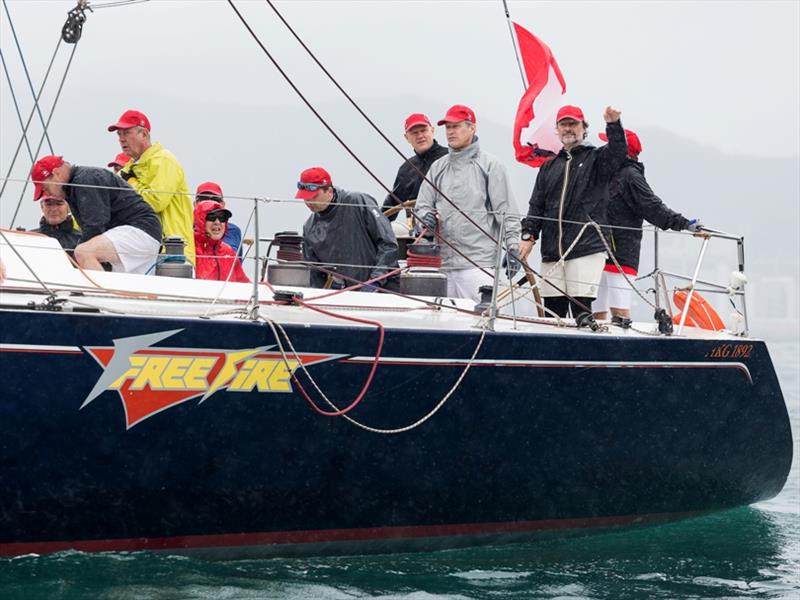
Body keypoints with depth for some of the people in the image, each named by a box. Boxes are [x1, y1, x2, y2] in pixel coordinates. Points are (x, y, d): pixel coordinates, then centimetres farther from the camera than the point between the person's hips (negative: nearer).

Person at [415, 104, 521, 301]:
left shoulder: (489, 165, 4)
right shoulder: (438, 167, 18)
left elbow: (506, 211, 1)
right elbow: (423, 205, 18)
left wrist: (512, 247, -7)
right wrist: (427, 216, -6)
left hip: (478, 262, -5)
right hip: (442, 262, 5)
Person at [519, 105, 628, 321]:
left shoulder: (596, 159, 8)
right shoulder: (549, 167, 21)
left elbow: (617, 151, -14)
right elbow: (536, 205, 19)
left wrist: (613, 124, -31)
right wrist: (528, 235, 6)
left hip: (587, 248, -5)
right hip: (552, 252, 5)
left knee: (581, 308, -13)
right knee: (552, 311, 3)